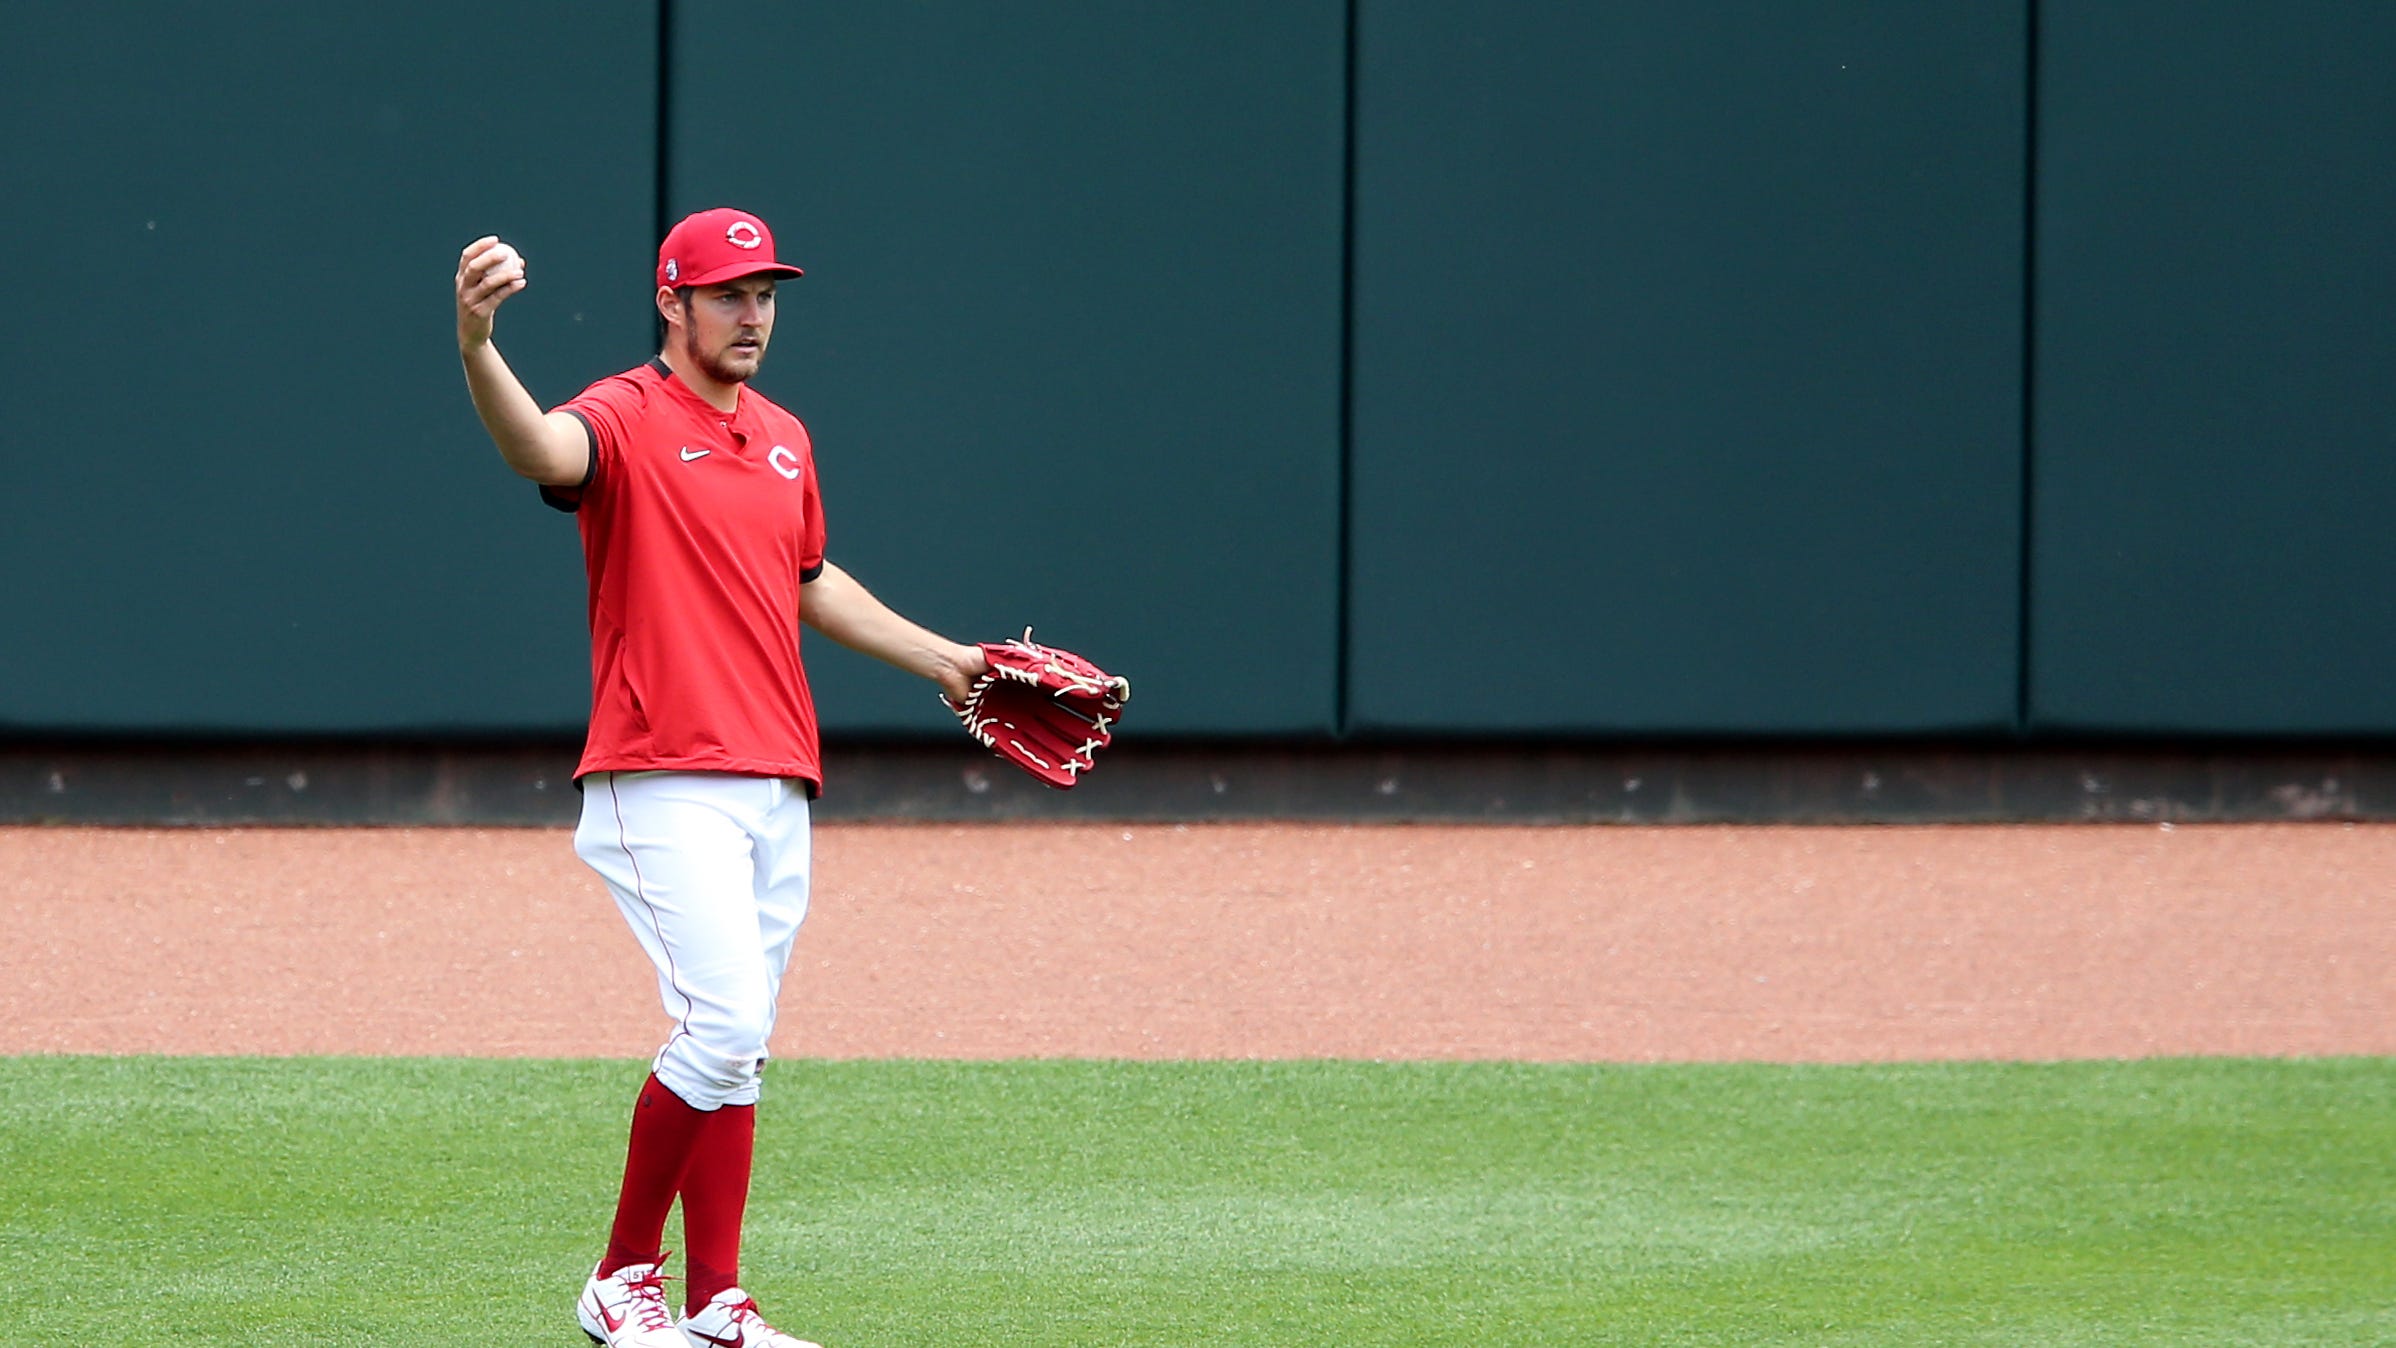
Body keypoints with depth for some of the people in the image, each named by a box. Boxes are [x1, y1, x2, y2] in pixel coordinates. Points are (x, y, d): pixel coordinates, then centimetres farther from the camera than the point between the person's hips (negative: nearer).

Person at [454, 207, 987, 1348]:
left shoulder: (782, 439, 17)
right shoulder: (629, 418, -8)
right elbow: (543, 450, -32)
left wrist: (941, 660, 30)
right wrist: (476, 345, -52)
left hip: (776, 788, 8)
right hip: (664, 784, -8)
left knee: (737, 1049, 8)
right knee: (724, 1023, -17)